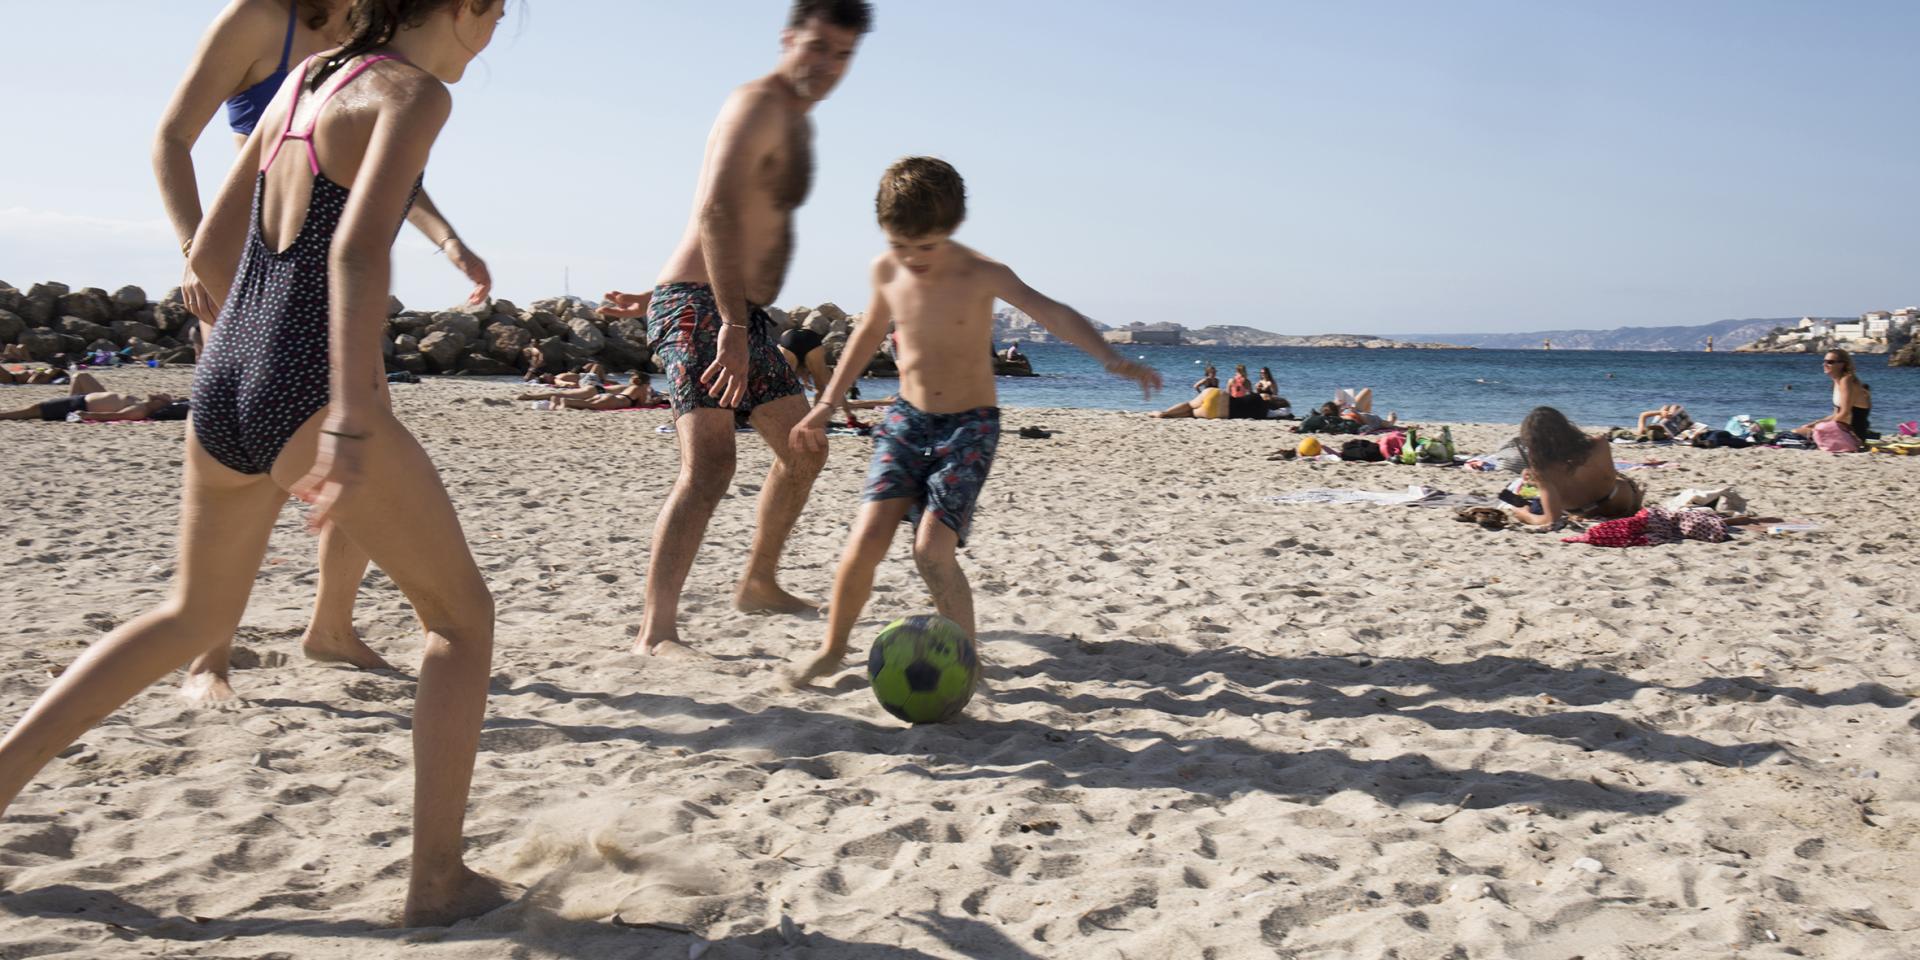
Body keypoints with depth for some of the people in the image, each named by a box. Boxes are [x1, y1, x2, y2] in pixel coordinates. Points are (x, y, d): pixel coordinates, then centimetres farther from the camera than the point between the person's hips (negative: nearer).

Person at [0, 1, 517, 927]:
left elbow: (209, 251, 20)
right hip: (312, 402, -8)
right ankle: (438, 878, 8)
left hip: (221, 392, 8)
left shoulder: (301, 80, 16)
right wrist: (354, 420, -29)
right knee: (461, 614, 9)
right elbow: (358, 249, -24)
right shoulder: (412, 92, -7)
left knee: (195, 615, 29)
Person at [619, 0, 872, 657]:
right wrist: (732, 325, -34)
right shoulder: (760, 104, -12)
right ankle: (656, 631, -21)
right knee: (710, 463, -23)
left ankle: (759, 584, 34)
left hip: (745, 314, 10)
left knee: (804, 450, 19)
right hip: (698, 307, -10)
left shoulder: (795, 119, 19)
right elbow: (717, 212, -26)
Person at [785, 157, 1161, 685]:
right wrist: (827, 403, 19)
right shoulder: (886, 271, -1)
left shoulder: (981, 275, -15)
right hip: (906, 420, 3)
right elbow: (870, 332, 17)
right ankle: (833, 648, 9)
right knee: (868, 536, -13)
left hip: (970, 425, -3)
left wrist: (1110, 357, -45)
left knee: (932, 548, -18)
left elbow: (1050, 311, -28)